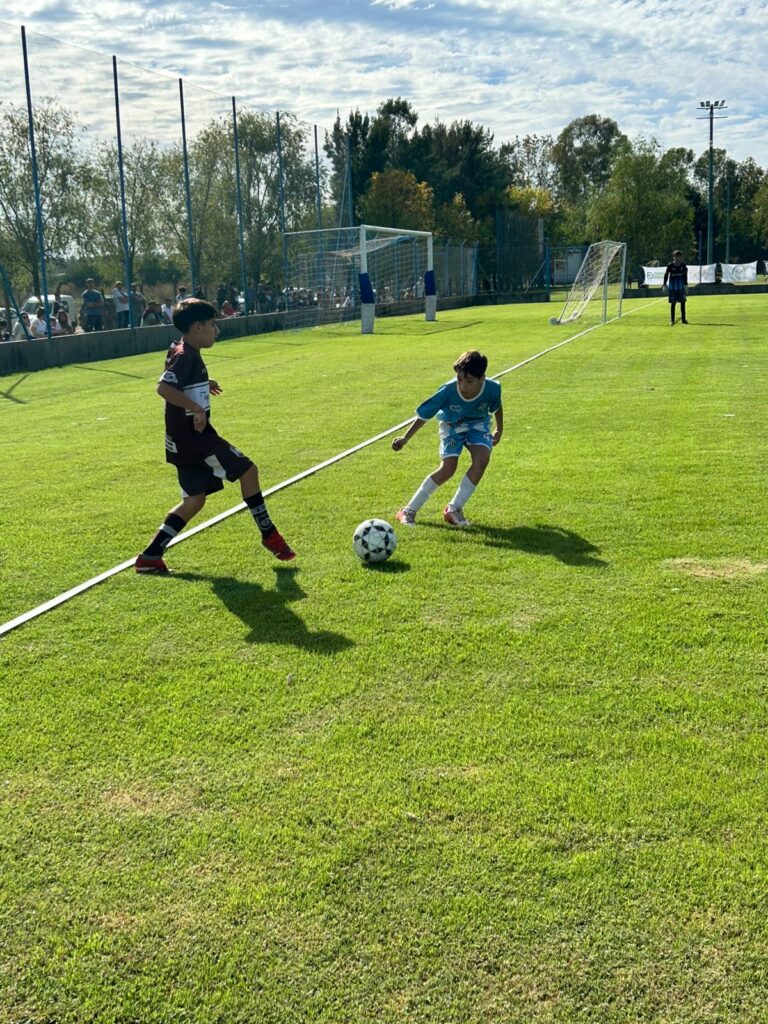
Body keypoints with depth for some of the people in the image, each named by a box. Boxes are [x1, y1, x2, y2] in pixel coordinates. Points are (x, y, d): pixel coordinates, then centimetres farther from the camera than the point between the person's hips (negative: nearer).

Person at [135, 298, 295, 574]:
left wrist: (203, 386, 27)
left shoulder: (182, 352, 13)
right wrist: (197, 408, -29)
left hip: (186, 440, 10)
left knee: (195, 499, 13)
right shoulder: (186, 356, -17)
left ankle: (150, 555, 10)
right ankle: (269, 534, 13)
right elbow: (163, 388, -30)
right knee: (247, 471, 0)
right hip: (195, 437, -10)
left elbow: (181, 385, 28)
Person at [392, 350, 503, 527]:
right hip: (452, 425, -2)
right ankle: (409, 510, -6)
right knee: (447, 468, -18)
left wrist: (499, 430, 12)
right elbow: (424, 415, -21)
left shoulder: (492, 388, -27)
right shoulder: (447, 391, -33)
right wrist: (405, 438, -24)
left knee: (482, 458, -24)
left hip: (477, 424, 2)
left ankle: (454, 508, -10)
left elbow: (497, 408, -2)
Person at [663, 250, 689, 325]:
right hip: (672, 287, -2)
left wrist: (685, 284, 2)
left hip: (681, 287, 2)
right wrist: (664, 284, -10)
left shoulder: (683, 266, 1)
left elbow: (685, 275, 6)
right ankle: (672, 320, 7)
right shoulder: (670, 265, -5)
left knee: (683, 302, 5)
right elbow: (666, 275, -3)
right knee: (673, 303, 1)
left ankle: (683, 319, 14)